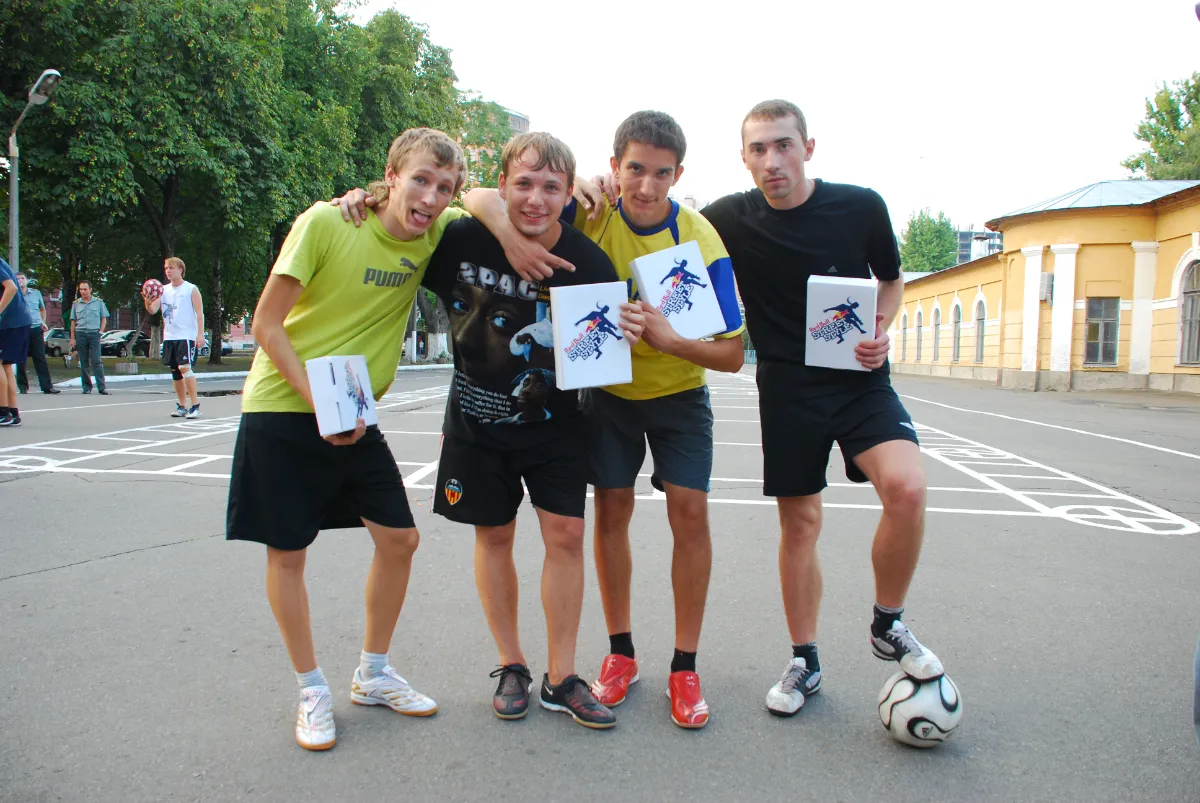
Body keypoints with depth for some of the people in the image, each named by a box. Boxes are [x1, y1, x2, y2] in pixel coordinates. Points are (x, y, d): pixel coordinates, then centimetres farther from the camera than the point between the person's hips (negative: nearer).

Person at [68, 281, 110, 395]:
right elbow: (73, 322, 13)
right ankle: (86, 387, 10)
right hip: (80, 334, 2)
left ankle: (101, 387, -12)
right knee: (83, 363, 5)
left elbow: (104, 319, 10)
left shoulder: (98, 302, 6)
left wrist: (101, 331, -3)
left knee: (96, 361, -10)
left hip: (94, 333, -2)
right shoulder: (76, 304, 11)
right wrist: (72, 338, 8)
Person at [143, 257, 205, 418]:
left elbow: (200, 313, -5)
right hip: (169, 337, 6)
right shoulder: (163, 290, 11)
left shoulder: (191, 289, -2)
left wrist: (200, 334, -15)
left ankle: (195, 405, -13)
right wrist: (147, 302, -19)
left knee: (185, 368, -17)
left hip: (186, 336, -6)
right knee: (175, 371, 9)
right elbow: (153, 310, 3)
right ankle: (182, 406, 17)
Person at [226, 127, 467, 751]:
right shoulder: (326, 222, -18)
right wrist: (318, 400, -24)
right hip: (283, 410, -5)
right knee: (287, 553, 3)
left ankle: (373, 675, 25)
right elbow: (266, 325, -15)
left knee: (399, 538, 5)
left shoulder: (431, 237, -5)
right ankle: (312, 692, 23)